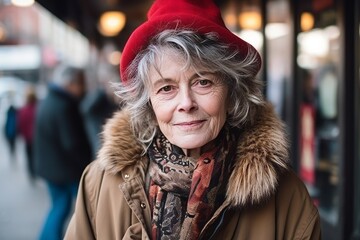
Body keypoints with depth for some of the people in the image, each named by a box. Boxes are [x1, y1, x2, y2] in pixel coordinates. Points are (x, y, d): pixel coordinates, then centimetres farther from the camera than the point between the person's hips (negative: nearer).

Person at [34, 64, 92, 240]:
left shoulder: (45, 103, 9)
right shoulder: (64, 107, -22)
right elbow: (72, 143, -24)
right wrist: (87, 163, -12)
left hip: (48, 165, 9)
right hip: (68, 168, -9)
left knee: (60, 206, 18)